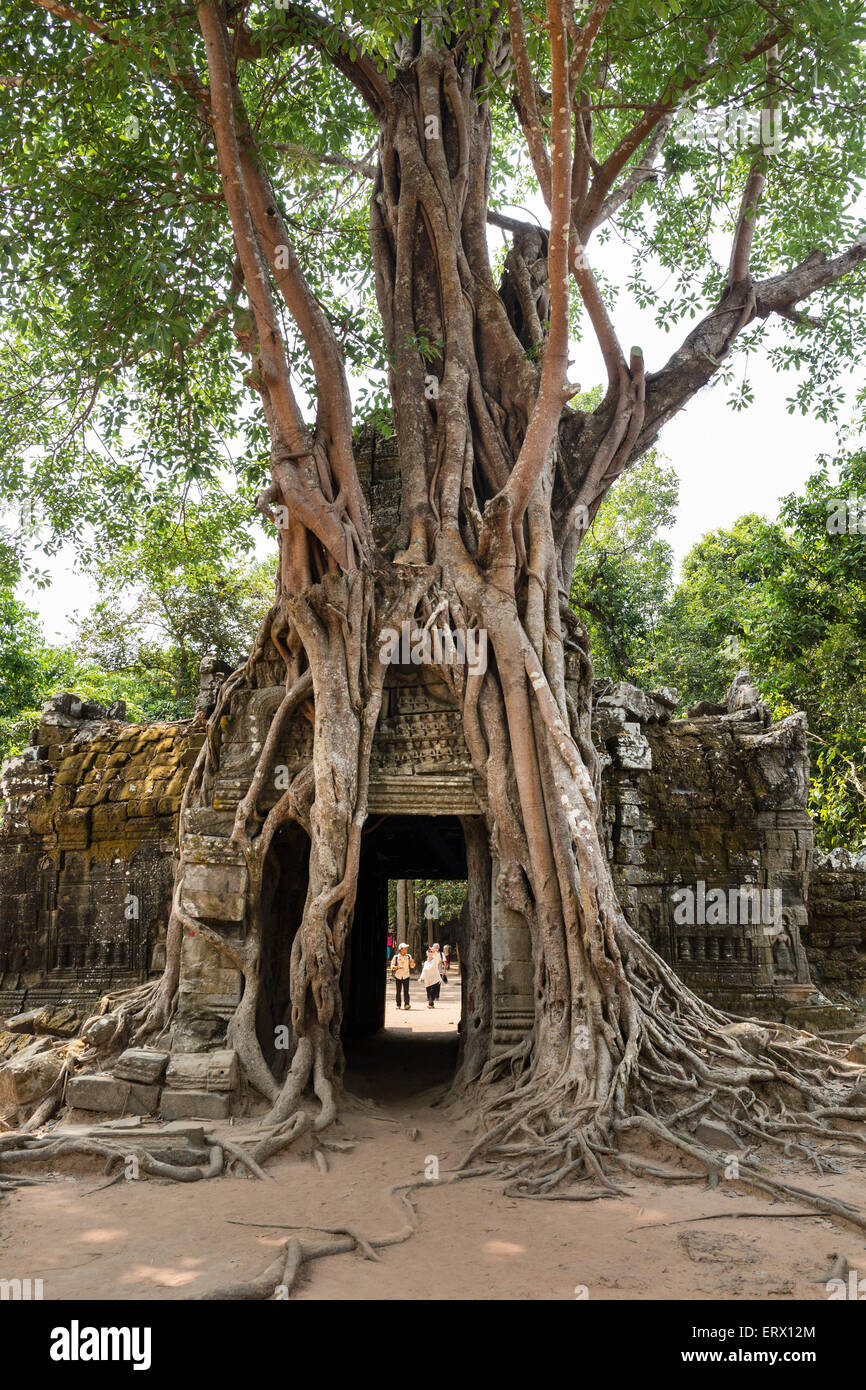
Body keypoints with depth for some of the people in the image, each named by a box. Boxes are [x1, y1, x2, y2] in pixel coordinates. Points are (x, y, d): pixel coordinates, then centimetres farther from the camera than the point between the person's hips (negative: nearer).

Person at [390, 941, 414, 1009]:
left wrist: (413, 963, -13)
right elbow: (392, 966, 1)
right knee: (398, 991, 3)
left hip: (406, 976, 1)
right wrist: (397, 967, -18)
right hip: (398, 976, -1)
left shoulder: (408, 956, 5)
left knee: (406, 991, -10)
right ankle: (398, 1005, 14)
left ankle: (406, 1004, -17)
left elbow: (412, 966, 8)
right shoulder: (396, 957, -1)